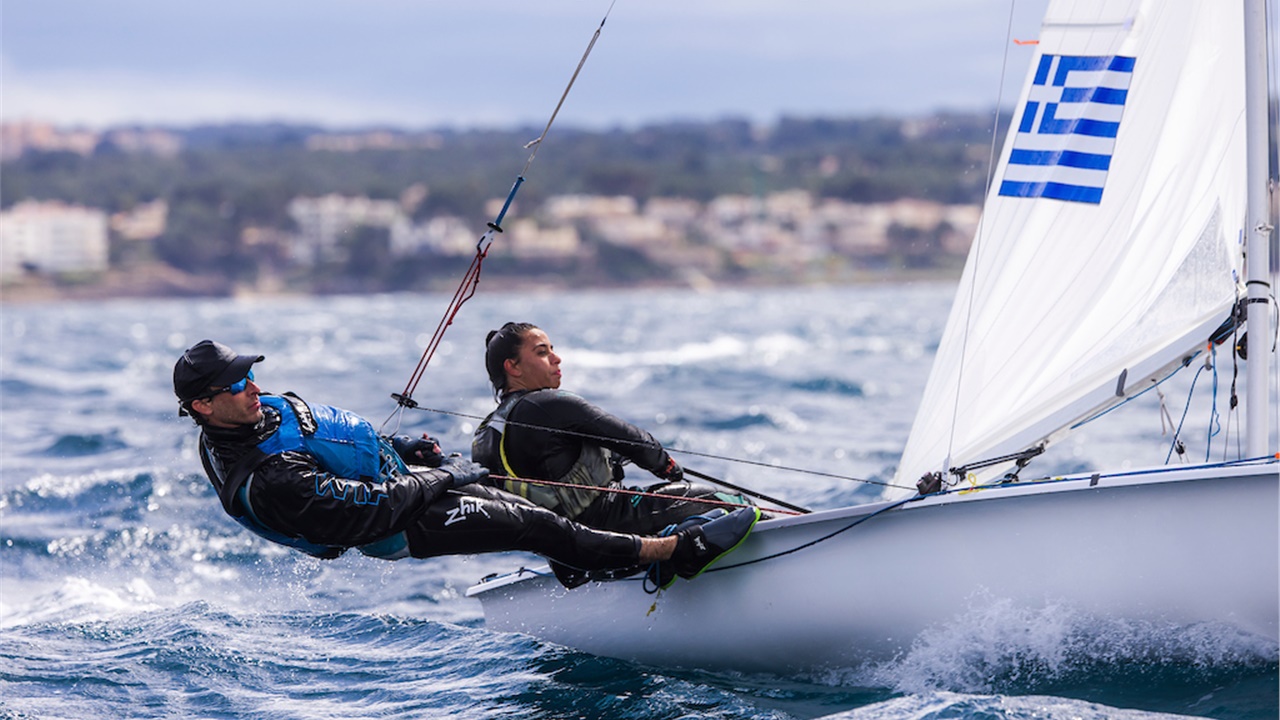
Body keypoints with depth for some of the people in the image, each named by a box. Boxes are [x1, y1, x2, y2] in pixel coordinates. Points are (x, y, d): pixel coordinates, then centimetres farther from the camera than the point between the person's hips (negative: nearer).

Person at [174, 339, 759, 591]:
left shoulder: (257, 412, -3)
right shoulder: (264, 484, -33)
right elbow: (374, 509, -30)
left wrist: (393, 445, 9)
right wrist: (445, 477, -18)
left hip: (394, 475, 9)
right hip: (403, 525, -9)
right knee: (536, 527, -9)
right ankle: (673, 551, -1)